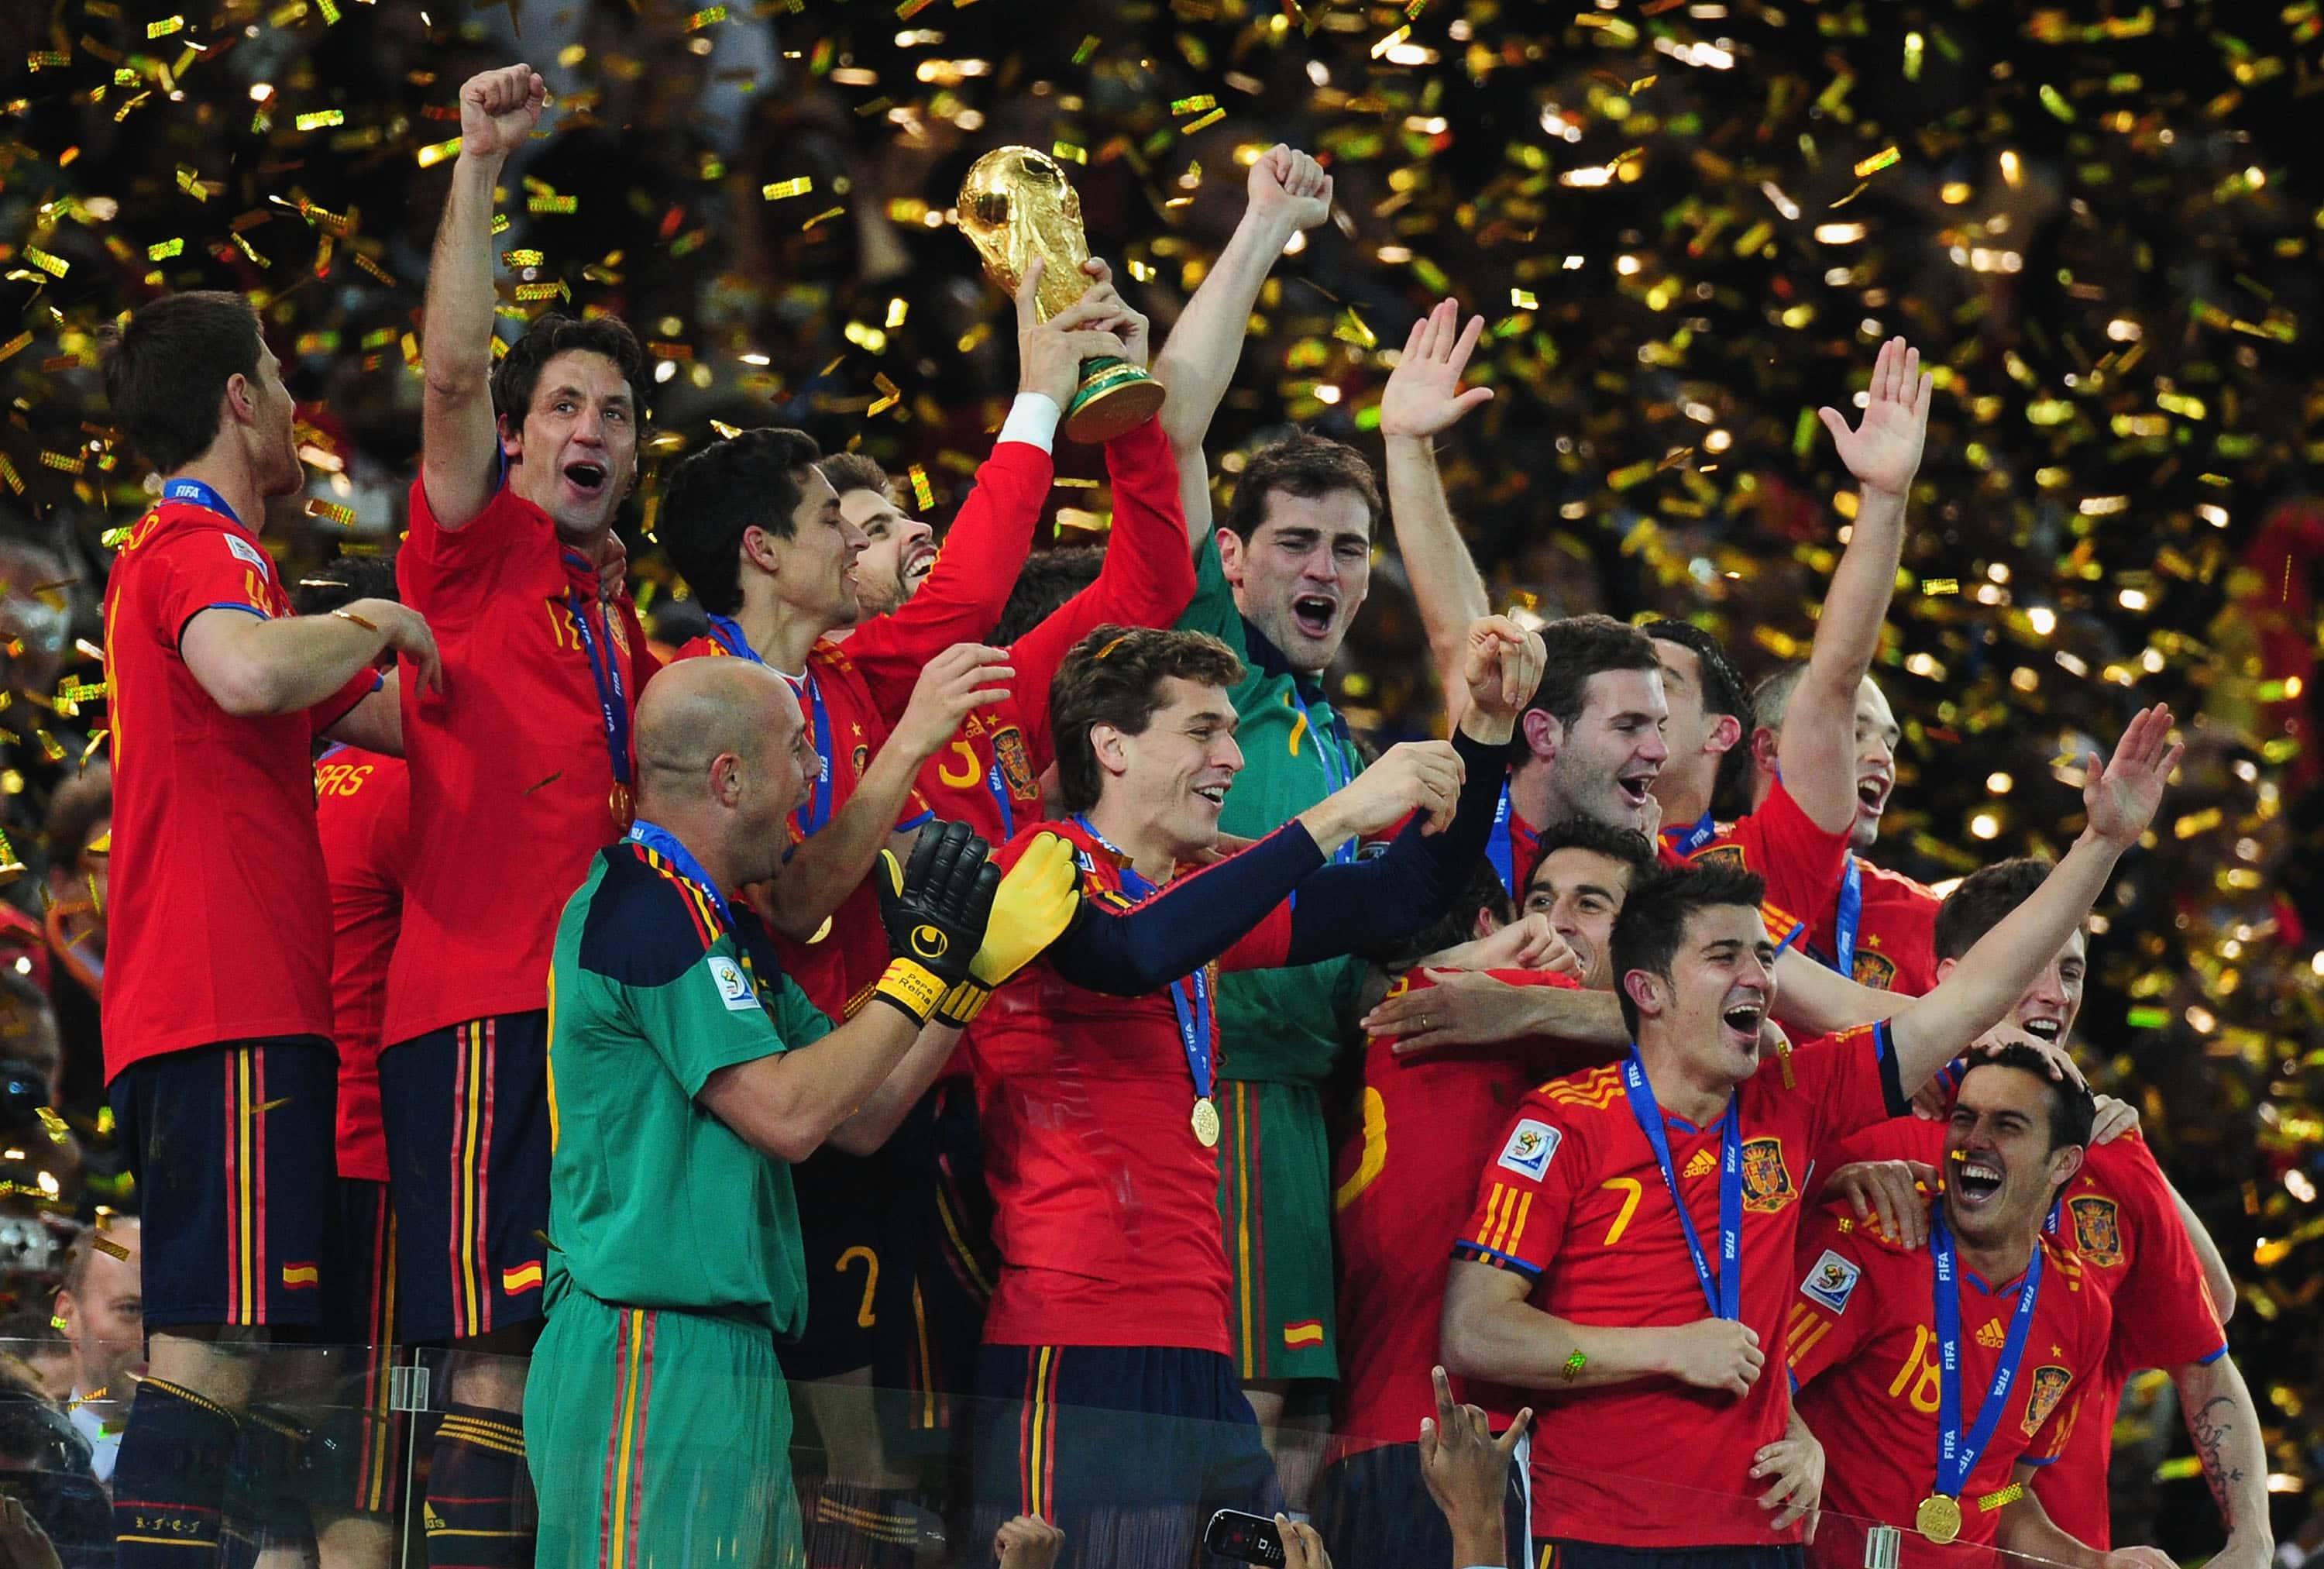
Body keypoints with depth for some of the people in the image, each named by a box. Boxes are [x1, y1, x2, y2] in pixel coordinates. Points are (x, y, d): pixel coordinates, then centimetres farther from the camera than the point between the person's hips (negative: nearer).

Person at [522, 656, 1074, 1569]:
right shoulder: (644, 912, -12)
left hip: (733, 1366, 10)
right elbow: (786, 1114, -17)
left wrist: (972, 969, 13)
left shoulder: (720, 922, 20)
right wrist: (924, 965, -11)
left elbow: (855, 1111, 19)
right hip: (651, 1359, -10)